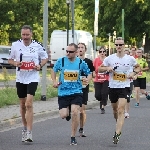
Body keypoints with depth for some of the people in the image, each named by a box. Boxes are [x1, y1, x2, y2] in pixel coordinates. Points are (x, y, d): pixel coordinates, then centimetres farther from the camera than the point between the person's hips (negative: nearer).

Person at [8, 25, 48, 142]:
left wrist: (40, 66, -9)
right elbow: (10, 59, 12)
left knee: (29, 104, -15)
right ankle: (25, 128, 30)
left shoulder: (38, 46, -3)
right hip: (20, 78, 3)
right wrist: (15, 63, -10)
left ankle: (29, 132, -15)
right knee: (22, 105, 12)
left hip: (33, 78, -3)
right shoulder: (15, 45, 1)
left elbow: (45, 58, 10)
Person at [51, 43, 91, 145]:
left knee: (75, 112, -18)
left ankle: (73, 137, -2)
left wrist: (87, 80, -13)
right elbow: (54, 71, 14)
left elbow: (89, 73, 9)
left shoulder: (81, 63, -3)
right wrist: (54, 81, -1)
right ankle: (68, 113, 36)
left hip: (77, 92, -1)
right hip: (63, 92, 1)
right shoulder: (61, 61, -2)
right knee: (63, 115, -7)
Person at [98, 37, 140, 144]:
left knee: (121, 110, -16)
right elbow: (99, 69, 6)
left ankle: (117, 134, -22)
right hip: (112, 87, 2)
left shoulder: (130, 59, -1)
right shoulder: (110, 58, -1)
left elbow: (138, 67, 17)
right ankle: (119, 125, 43)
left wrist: (133, 73, -2)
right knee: (115, 110, 16)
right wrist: (107, 68, -14)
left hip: (124, 87, -2)